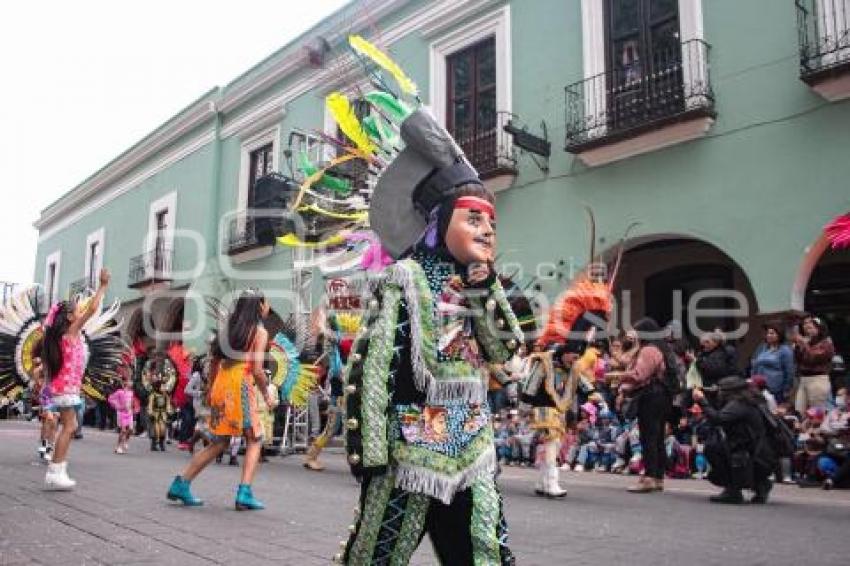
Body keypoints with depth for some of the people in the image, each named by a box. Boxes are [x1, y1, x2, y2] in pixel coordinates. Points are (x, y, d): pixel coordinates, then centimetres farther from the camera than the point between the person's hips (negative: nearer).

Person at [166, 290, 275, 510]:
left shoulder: (228, 327, 16)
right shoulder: (259, 331, -2)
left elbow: (214, 362, 17)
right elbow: (257, 370, -9)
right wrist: (266, 394, 4)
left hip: (220, 386, 6)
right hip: (241, 387, -6)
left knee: (219, 443, 15)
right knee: (254, 440, 6)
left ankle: (181, 484, 12)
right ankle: (244, 494, -3)